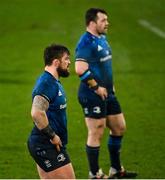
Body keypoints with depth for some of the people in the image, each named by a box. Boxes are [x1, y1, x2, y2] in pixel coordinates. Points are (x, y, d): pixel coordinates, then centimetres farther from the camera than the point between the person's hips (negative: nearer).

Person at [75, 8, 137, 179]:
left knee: (119, 127, 16)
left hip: (107, 94, 10)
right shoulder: (86, 43, -18)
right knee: (96, 134, -3)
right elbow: (80, 69, -29)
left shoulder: (102, 38, 13)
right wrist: (97, 87, -21)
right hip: (92, 96, -10)